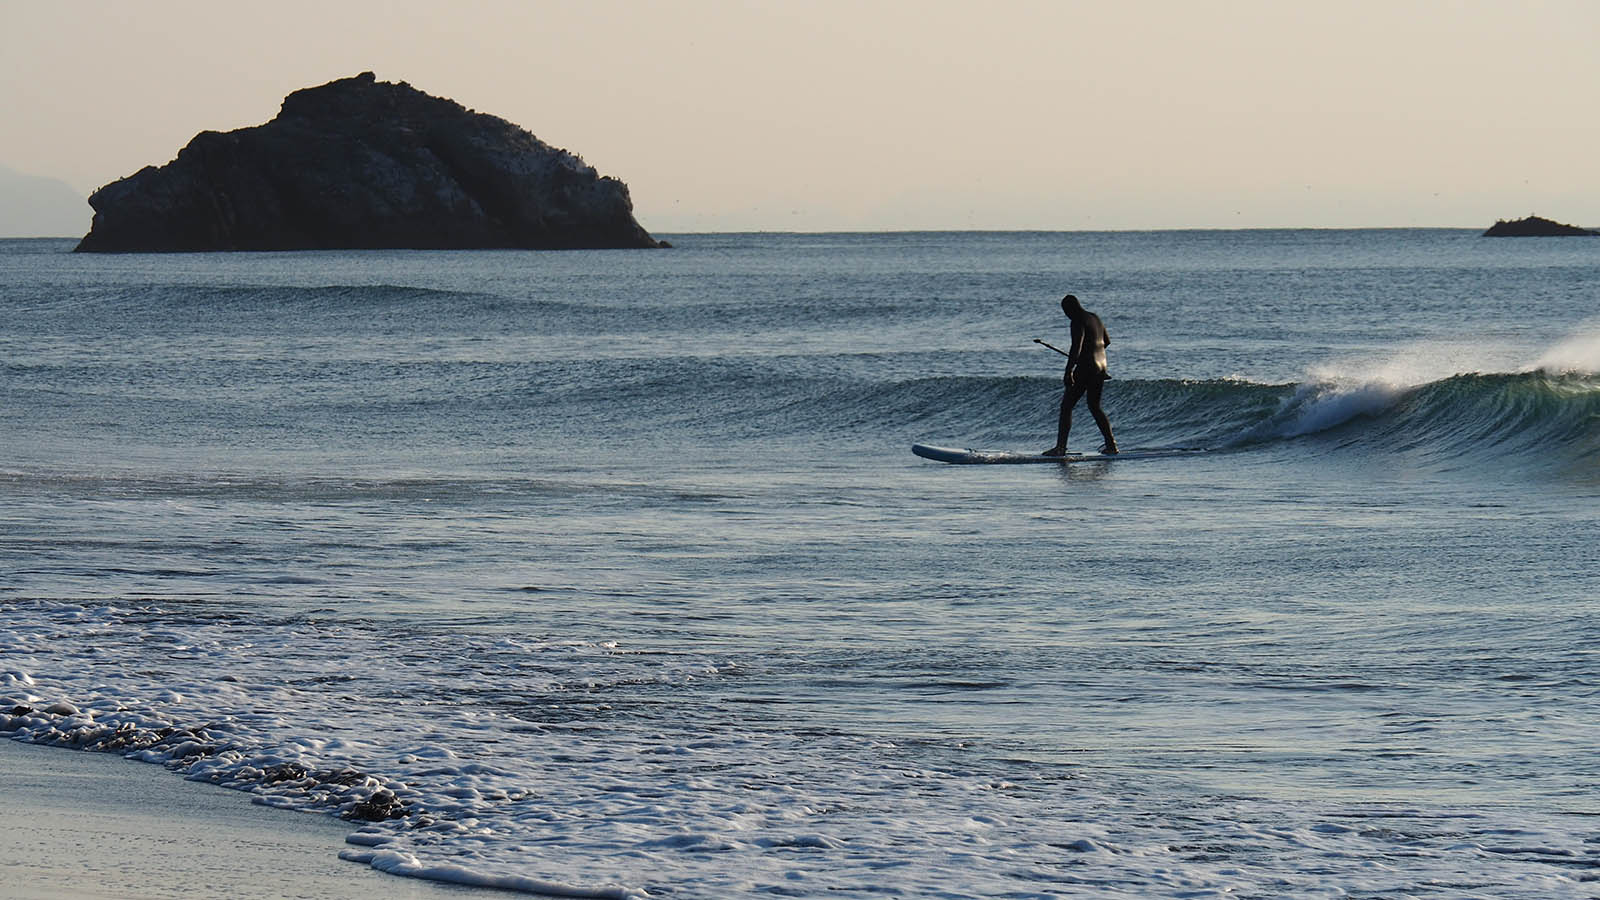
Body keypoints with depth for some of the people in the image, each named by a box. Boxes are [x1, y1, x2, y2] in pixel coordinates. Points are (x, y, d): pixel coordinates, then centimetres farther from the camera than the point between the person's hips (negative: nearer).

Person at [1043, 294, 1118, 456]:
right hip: (1101, 366, 9)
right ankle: (1111, 444, 18)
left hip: (1086, 368, -9)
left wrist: (1069, 371, -32)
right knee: (1094, 406, 21)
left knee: (1066, 406, -5)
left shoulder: (1078, 322, -14)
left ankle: (1060, 447, -12)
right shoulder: (1095, 318, 13)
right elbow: (1107, 341, 26)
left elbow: (1076, 347, -26)